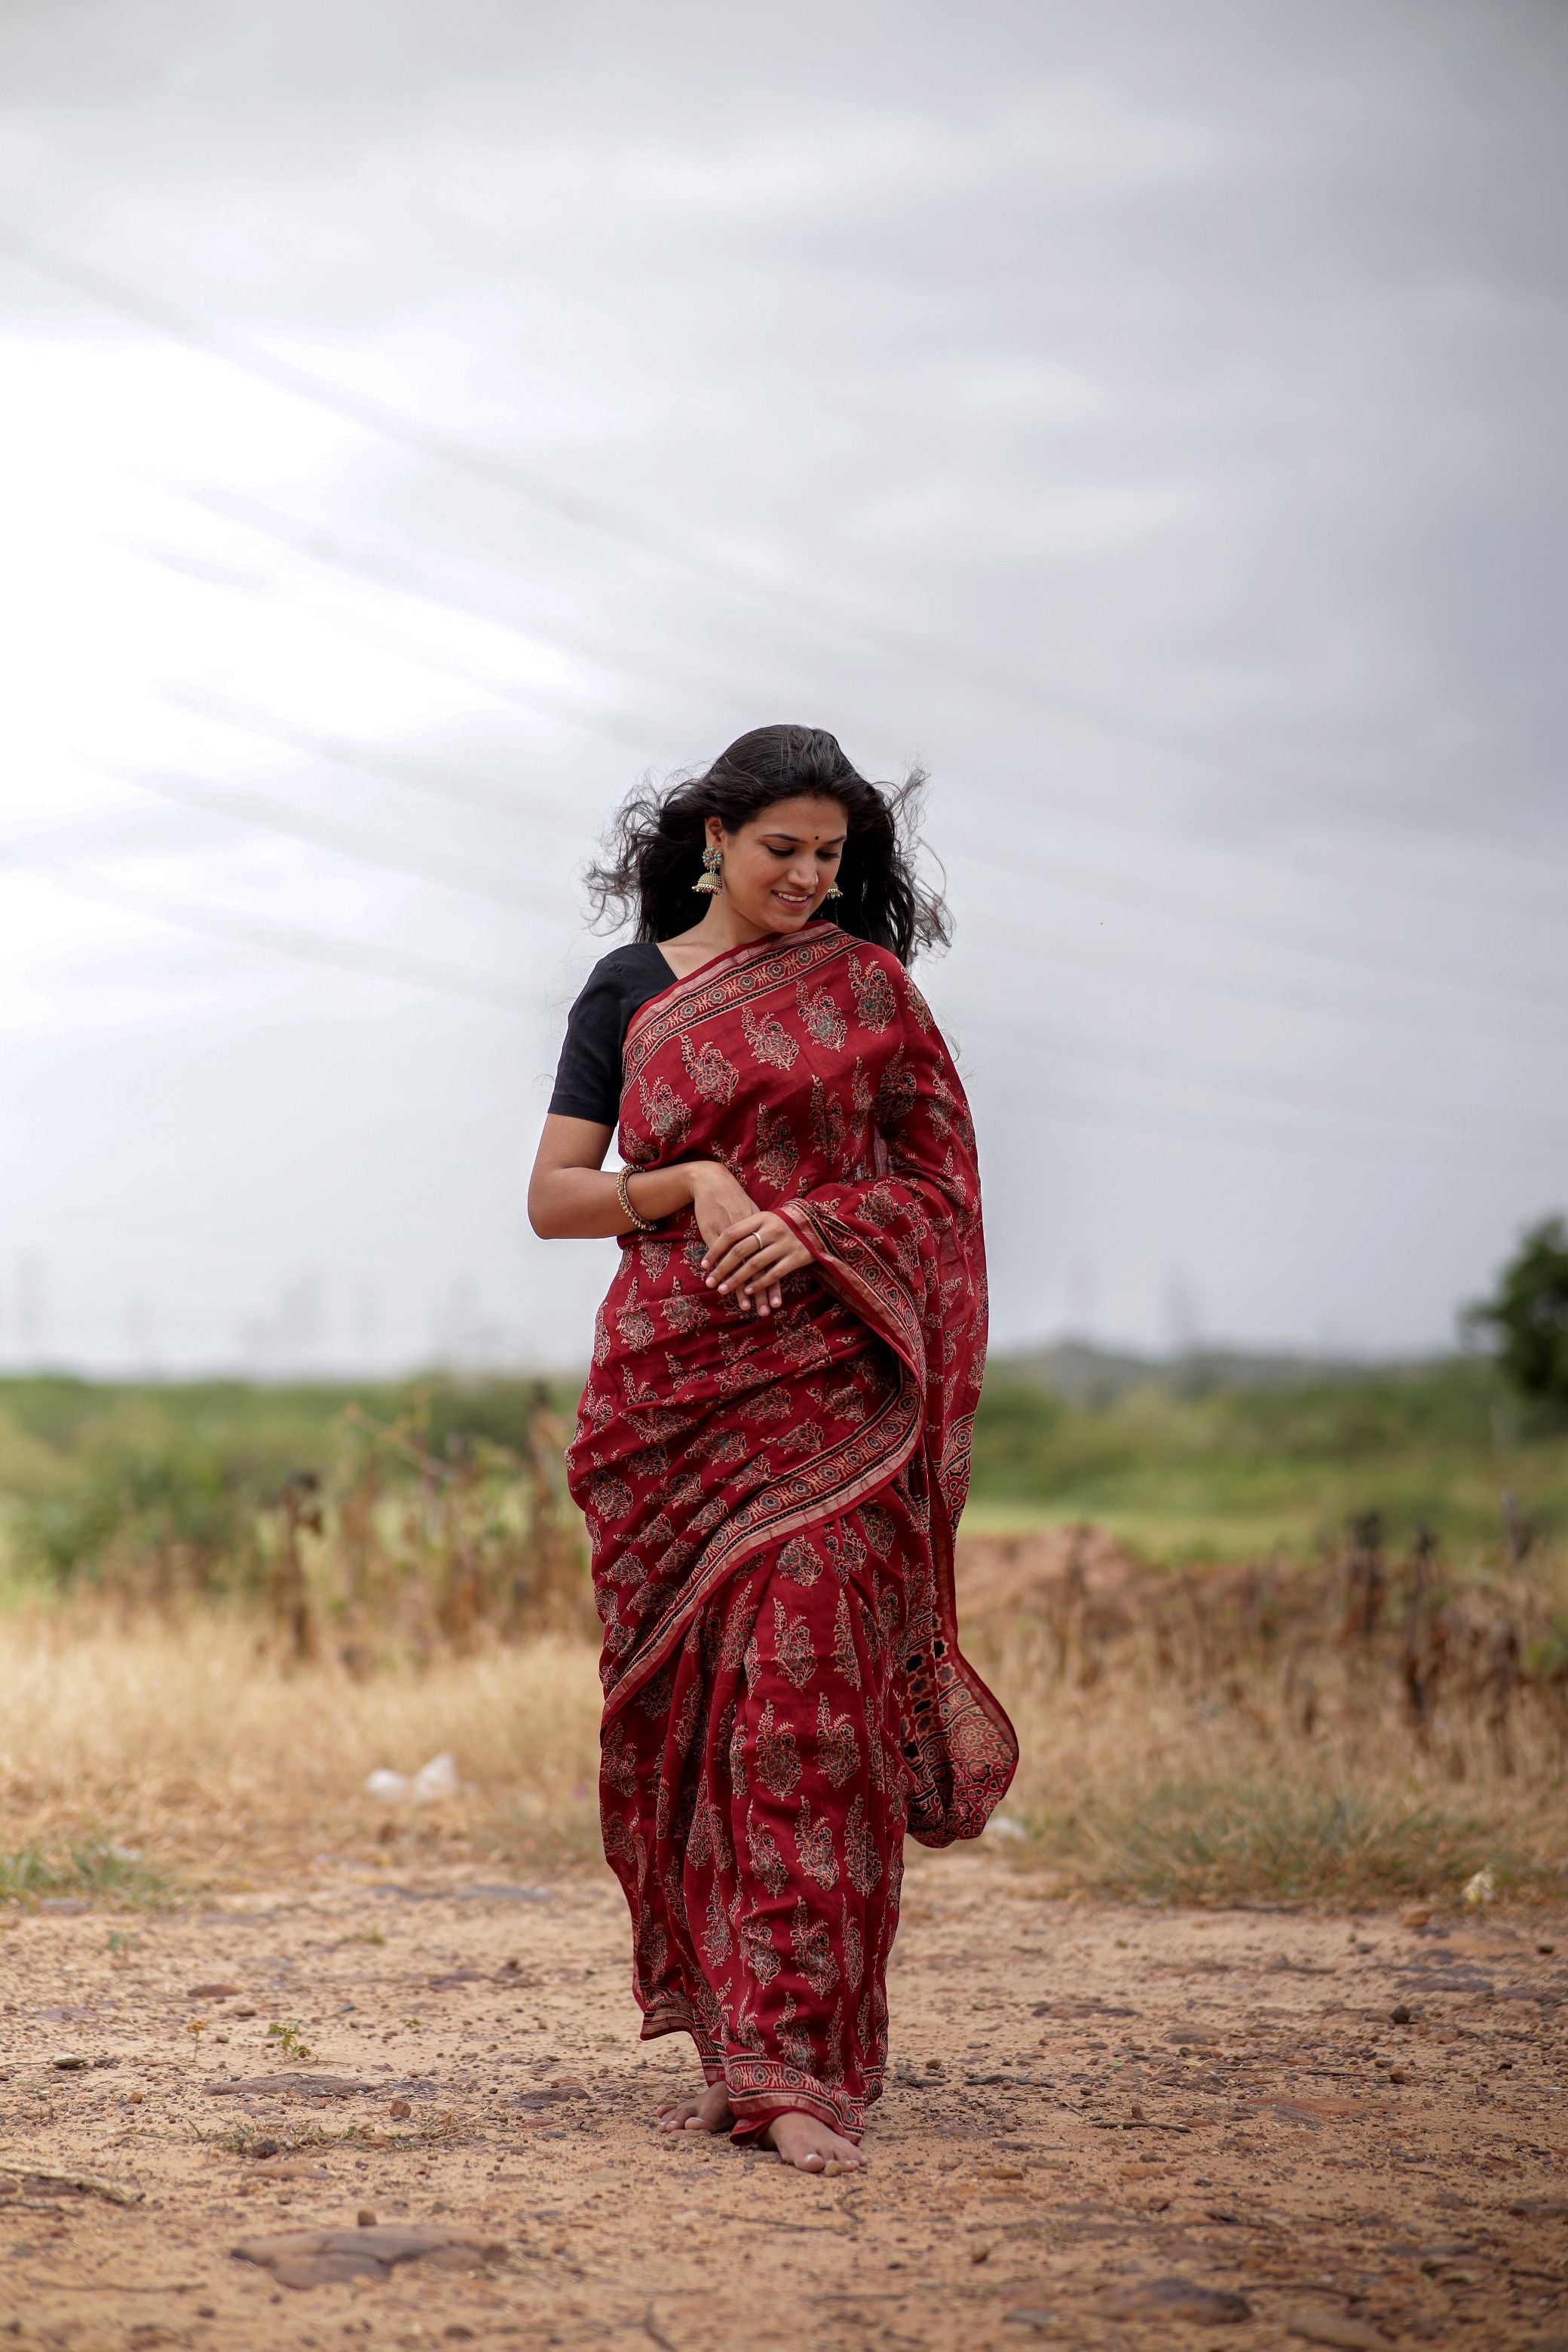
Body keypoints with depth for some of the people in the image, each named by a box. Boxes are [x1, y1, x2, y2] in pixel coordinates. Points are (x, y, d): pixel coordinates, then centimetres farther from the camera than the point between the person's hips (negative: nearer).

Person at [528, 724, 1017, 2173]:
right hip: (671, 1388, 2)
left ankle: (805, 2066, -13)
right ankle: (730, 2042, 14)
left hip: (829, 1387, -2)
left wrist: (813, 1225, -12)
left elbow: (938, 1180, 6)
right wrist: (696, 1183, -11)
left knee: (807, 1697, -12)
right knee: (685, 1711, 2)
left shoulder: (866, 982, 7)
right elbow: (553, 1198, 5)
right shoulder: (627, 991, 9)